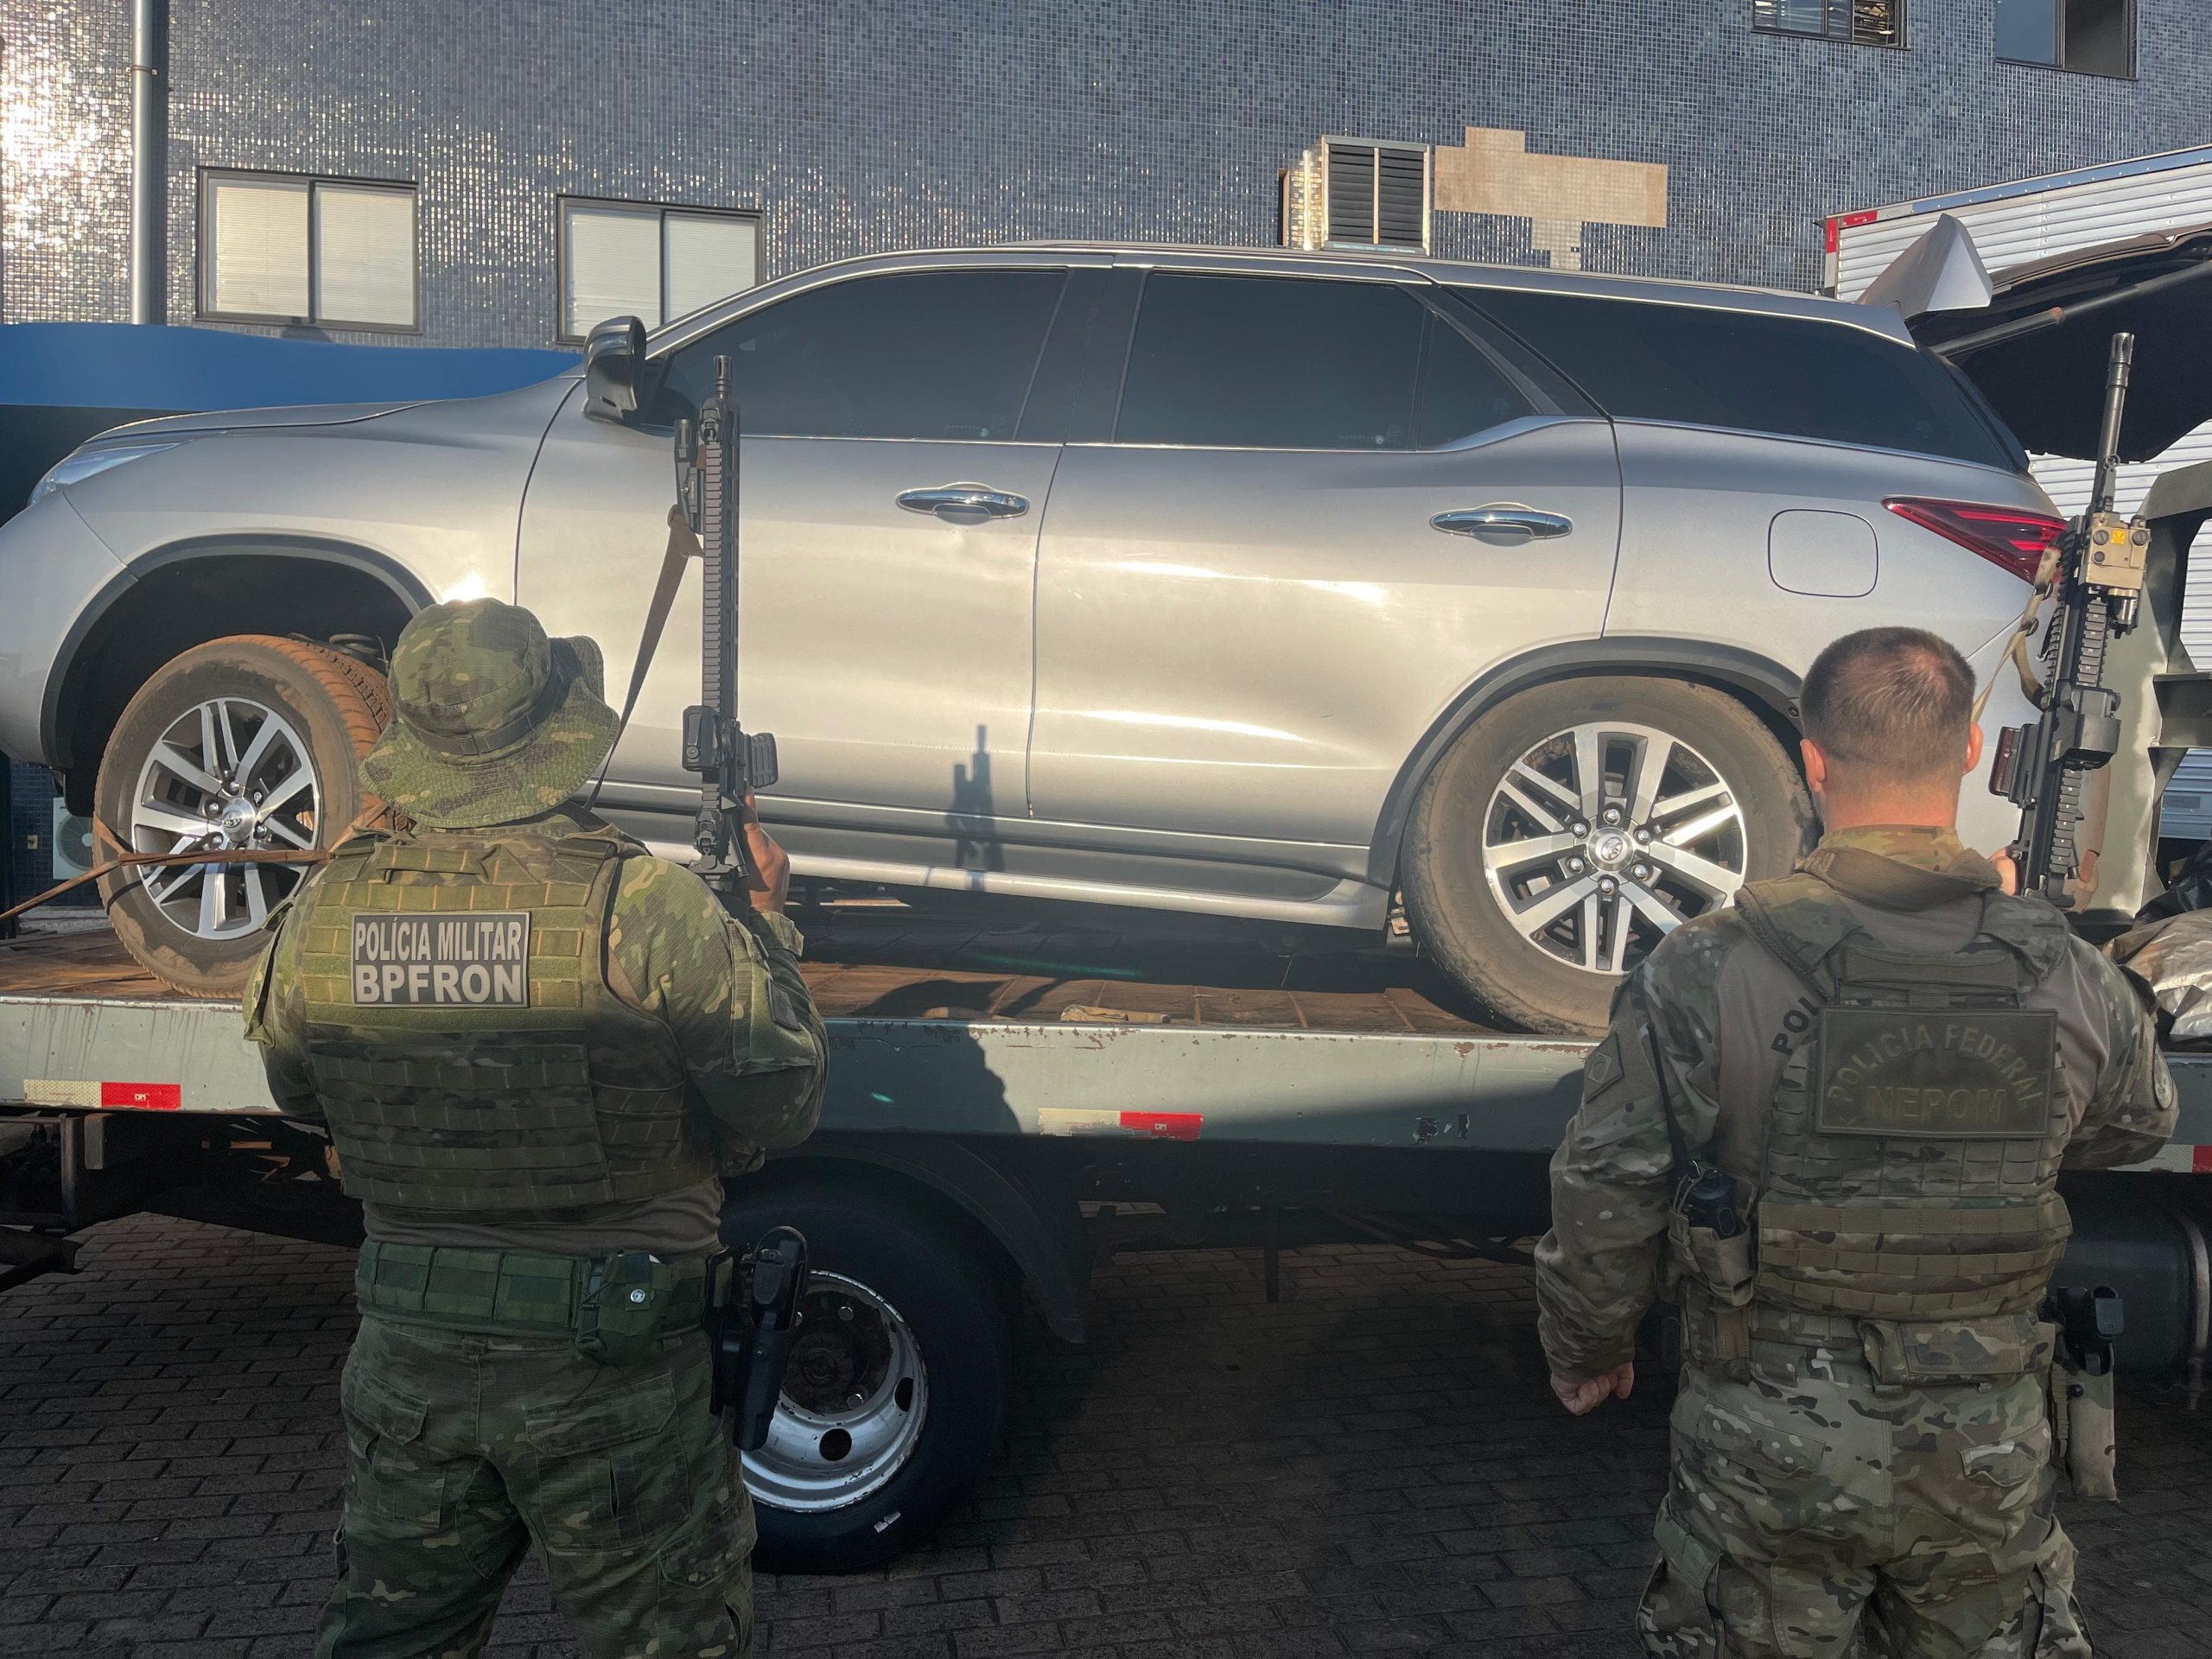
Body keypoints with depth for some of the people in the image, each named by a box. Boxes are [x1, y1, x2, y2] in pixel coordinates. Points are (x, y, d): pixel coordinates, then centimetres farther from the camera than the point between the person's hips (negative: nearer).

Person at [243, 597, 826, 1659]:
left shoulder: (323, 911, -8)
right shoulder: (645, 908, -22)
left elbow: (300, 1095, 11)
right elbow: (782, 1105, -12)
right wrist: (764, 923, 0)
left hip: (406, 1363, 4)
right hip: (608, 1373, -4)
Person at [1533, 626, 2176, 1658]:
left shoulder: (1701, 974, -18)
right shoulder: (2075, 982, -9)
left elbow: (1604, 1195, -12)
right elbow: (2139, 1129, 13)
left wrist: (1586, 1349, 5)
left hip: (1772, 1447, -2)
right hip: (1988, 1455, 3)